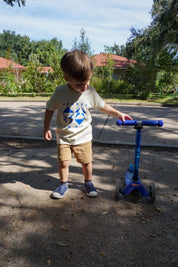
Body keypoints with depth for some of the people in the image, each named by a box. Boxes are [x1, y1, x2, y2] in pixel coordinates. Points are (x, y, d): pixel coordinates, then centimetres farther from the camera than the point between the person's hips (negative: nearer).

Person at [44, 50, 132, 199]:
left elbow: (103, 107, 6)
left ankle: (88, 182, 32)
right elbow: (50, 110, 0)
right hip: (64, 136, 0)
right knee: (63, 162, 1)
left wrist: (118, 114, -1)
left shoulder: (90, 93, -9)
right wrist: (46, 128, 1)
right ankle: (63, 184, 26)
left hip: (83, 136, 1)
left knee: (87, 162, 7)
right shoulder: (59, 92, -12)